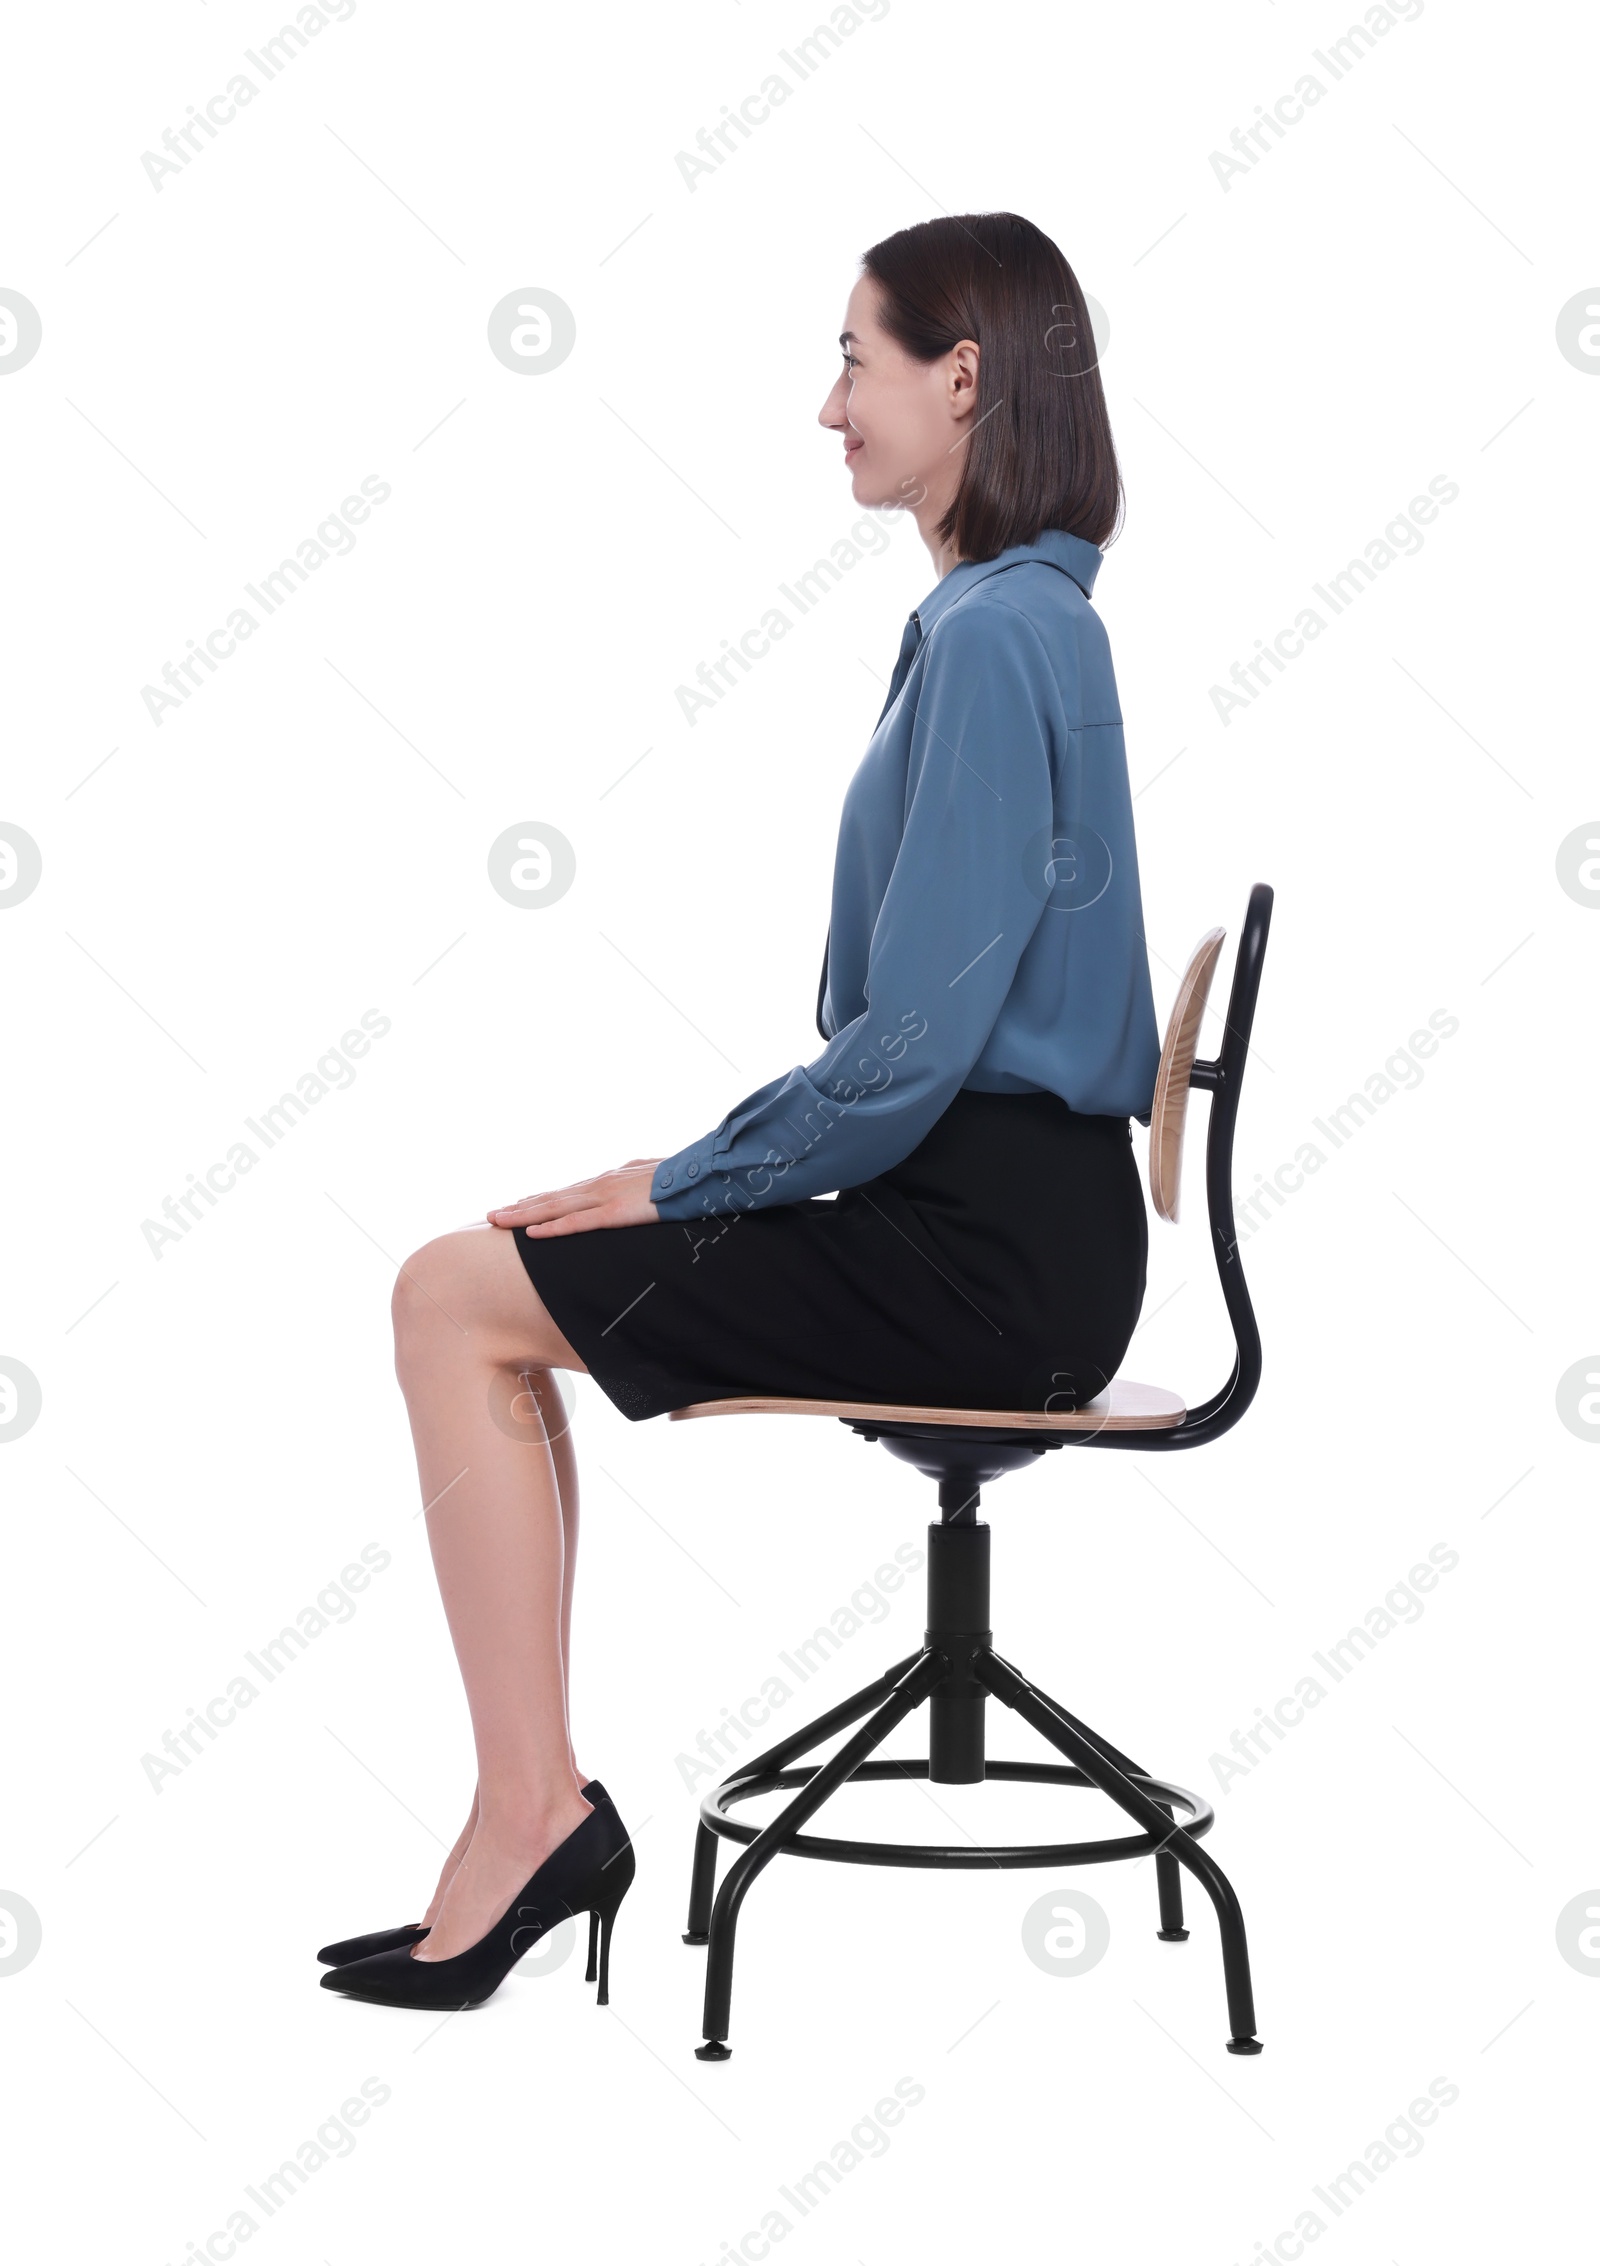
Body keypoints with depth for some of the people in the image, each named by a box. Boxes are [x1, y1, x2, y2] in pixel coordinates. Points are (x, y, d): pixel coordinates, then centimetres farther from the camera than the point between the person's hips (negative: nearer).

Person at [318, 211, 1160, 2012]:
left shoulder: (994, 636, -17)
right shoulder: (1019, 617, 15)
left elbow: (917, 1039, -22)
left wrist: (685, 1182, -10)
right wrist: (699, 1174, 11)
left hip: (986, 1255, -10)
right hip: (1003, 1209, 10)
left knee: (456, 1298, -6)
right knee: (488, 1281, 12)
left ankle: (529, 1812, -3)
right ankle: (528, 1804, 9)